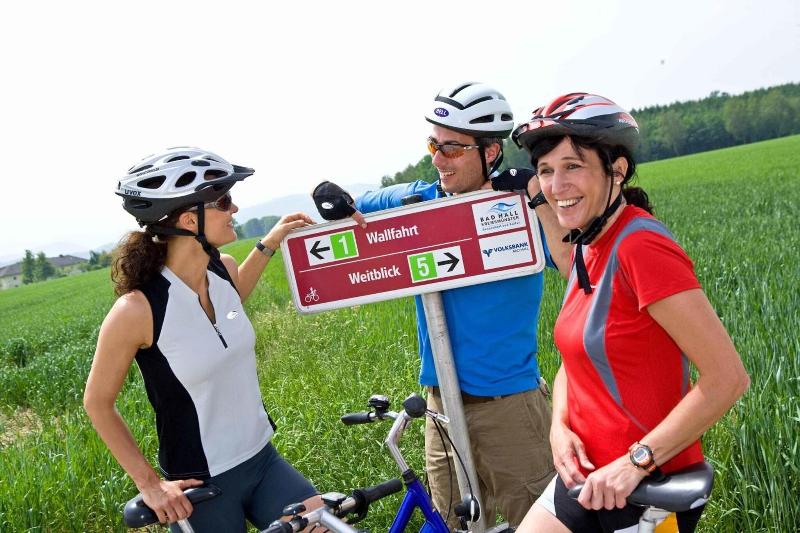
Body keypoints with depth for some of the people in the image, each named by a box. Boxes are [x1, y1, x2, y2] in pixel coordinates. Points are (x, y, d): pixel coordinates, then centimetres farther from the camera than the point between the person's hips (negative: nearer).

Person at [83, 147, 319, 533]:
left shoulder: (224, 270, -4)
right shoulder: (138, 309, -21)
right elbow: (97, 403, -8)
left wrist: (268, 244, 16)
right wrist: (149, 483, -8)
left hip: (262, 459, 5)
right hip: (200, 486, -5)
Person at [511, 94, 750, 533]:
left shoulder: (640, 246, -20)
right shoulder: (587, 248, 5)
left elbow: (727, 377, -22)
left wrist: (636, 461, -21)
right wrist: (559, 426, -2)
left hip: (650, 487, -7)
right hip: (590, 478, 8)